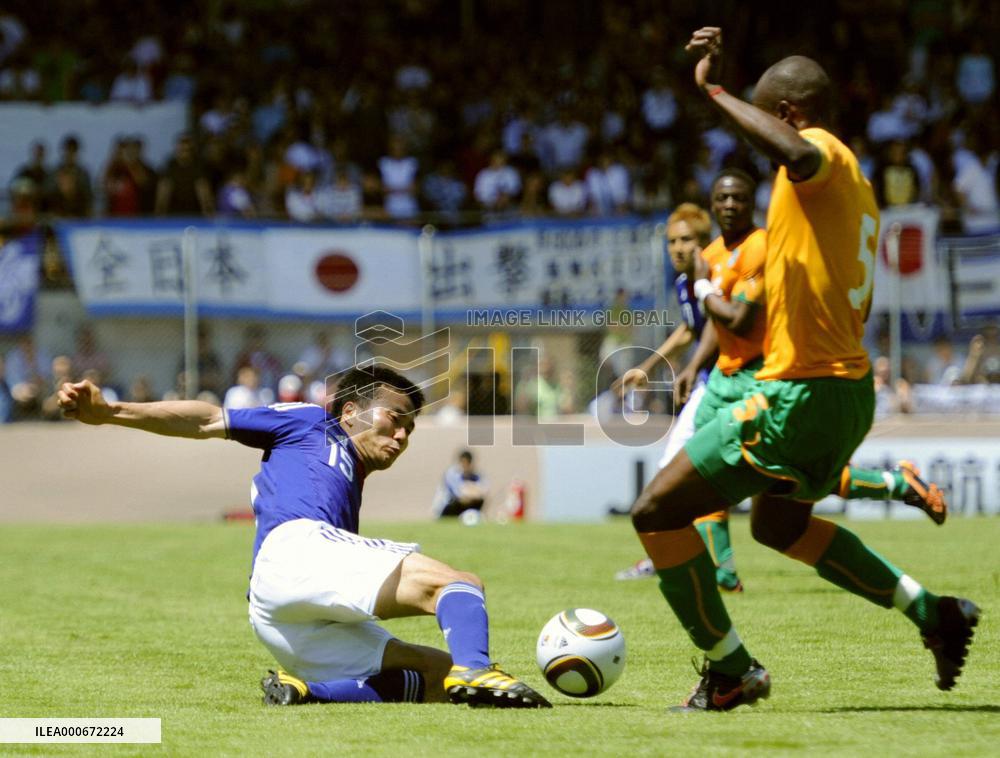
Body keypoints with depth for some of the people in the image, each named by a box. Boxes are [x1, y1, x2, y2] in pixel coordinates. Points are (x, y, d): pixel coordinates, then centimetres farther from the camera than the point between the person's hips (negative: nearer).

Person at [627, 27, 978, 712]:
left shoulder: (826, 156, -13)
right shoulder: (857, 187, 15)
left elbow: (798, 154, -41)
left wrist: (715, 90, -33)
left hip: (799, 395, -10)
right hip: (849, 382, 10)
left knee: (657, 512, -5)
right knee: (779, 526, 32)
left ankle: (731, 671, 0)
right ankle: (933, 613, 29)